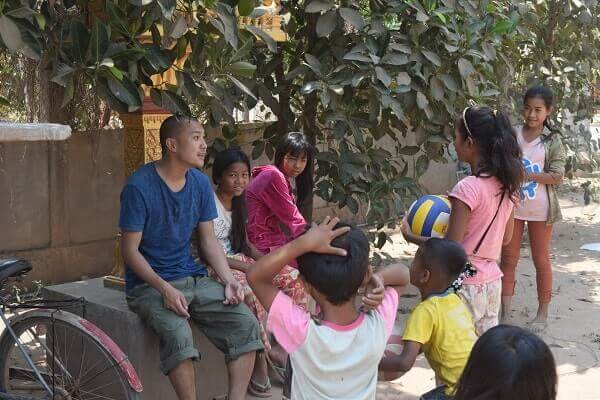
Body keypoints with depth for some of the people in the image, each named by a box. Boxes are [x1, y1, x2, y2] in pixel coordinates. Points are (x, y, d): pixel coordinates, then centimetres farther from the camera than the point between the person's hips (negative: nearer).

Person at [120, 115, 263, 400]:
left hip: (192, 278, 6)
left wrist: (228, 280, -8)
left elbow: (208, 240, 8)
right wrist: (164, 288, -24)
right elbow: (130, 251, -12)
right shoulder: (139, 186, -14)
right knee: (178, 333, -33)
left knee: (246, 323, -13)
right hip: (149, 284, -5)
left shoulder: (200, 183, 4)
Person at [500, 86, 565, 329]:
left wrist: (525, 174, -20)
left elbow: (557, 176, -11)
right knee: (508, 259, 6)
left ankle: (543, 313, 21)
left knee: (541, 259, 10)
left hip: (540, 209, -2)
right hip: (512, 205, 2)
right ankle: (505, 313, 12)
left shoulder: (552, 140, -5)